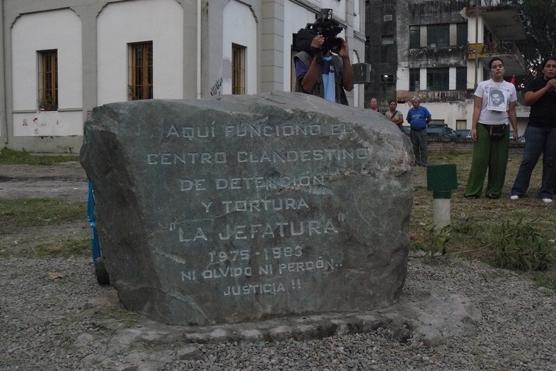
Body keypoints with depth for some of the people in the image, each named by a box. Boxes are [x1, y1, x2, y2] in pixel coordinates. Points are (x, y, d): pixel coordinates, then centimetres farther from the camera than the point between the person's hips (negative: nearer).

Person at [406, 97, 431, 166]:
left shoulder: (423, 109, -3)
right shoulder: (410, 111, 5)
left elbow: (429, 118, 5)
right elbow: (408, 120, 19)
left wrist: (424, 123, 8)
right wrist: (413, 124, 12)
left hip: (422, 131, -3)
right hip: (413, 131, 3)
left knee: (423, 147, -4)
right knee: (415, 147, 10)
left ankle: (424, 162, 0)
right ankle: (417, 160, 21)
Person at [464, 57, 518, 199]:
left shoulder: (510, 87, 10)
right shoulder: (483, 85, 3)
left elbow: (512, 111, 13)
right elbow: (477, 108, -1)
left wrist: (515, 130, 10)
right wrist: (473, 127, -10)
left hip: (502, 128, 3)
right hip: (483, 127, -3)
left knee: (499, 162, 2)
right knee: (479, 160, -6)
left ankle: (494, 191, 12)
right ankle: (472, 191, 0)